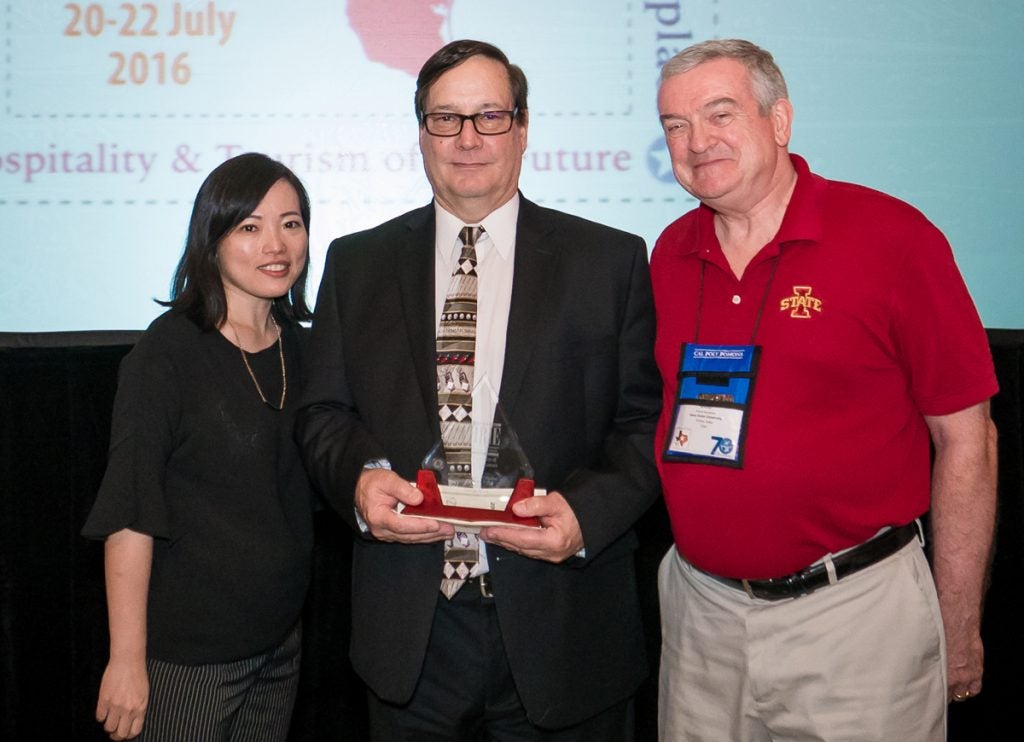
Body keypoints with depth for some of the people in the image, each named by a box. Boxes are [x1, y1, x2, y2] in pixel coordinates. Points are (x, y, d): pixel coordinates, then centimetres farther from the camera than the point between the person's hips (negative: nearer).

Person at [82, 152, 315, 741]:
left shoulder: (298, 347, 5)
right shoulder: (170, 351, -14)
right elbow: (130, 514, -16)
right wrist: (127, 659, -18)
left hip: (282, 641, 6)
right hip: (186, 650, -6)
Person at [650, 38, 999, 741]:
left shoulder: (891, 236, -11)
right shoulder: (670, 254, 4)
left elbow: (966, 439, -7)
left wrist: (959, 627, -5)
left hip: (854, 611, -4)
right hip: (699, 610, 5)